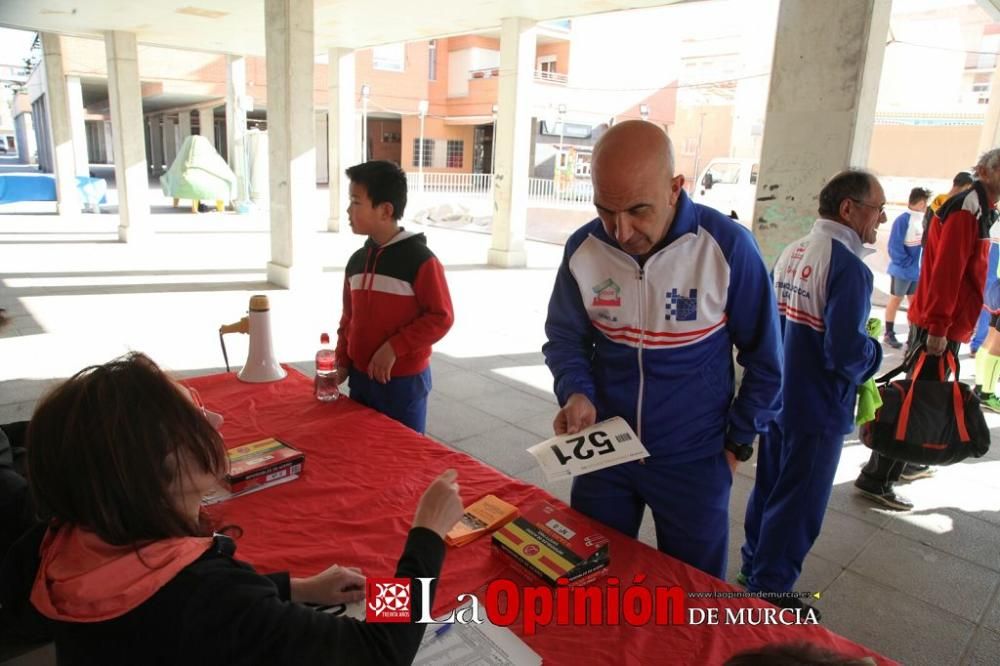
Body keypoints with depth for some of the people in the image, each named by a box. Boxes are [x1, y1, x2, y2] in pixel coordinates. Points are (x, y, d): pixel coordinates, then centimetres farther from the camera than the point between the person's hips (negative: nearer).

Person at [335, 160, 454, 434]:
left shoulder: (419, 259, -15)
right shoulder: (356, 260, 6)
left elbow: (441, 317, -16)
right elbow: (349, 318, 14)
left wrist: (394, 348, -20)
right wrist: (342, 363, 8)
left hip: (404, 381, -6)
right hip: (360, 378, 7)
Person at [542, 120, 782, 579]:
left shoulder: (727, 247, -18)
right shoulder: (582, 249, -11)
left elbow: (763, 358, -6)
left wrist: (737, 441, -1)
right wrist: (575, 393, -16)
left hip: (693, 460, -2)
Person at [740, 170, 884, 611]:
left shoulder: (791, 252, 3)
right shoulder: (847, 266, -22)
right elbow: (847, 353, -26)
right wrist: (874, 352, -5)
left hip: (779, 397, 8)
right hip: (817, 407, -8)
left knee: (768, 487, 21)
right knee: (797, 504, 7)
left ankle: (754, 565, 38)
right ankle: (770, 590, 22)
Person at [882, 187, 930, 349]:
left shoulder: (922, 220, 6)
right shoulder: (903, 220, -18)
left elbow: (924, 242, 11)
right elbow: (895, 246, -21)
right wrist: (907, 263, -18)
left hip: (917, 270, 7)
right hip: (902, 270, -7)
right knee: (895, 300, 5)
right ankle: (889, 334, 15)